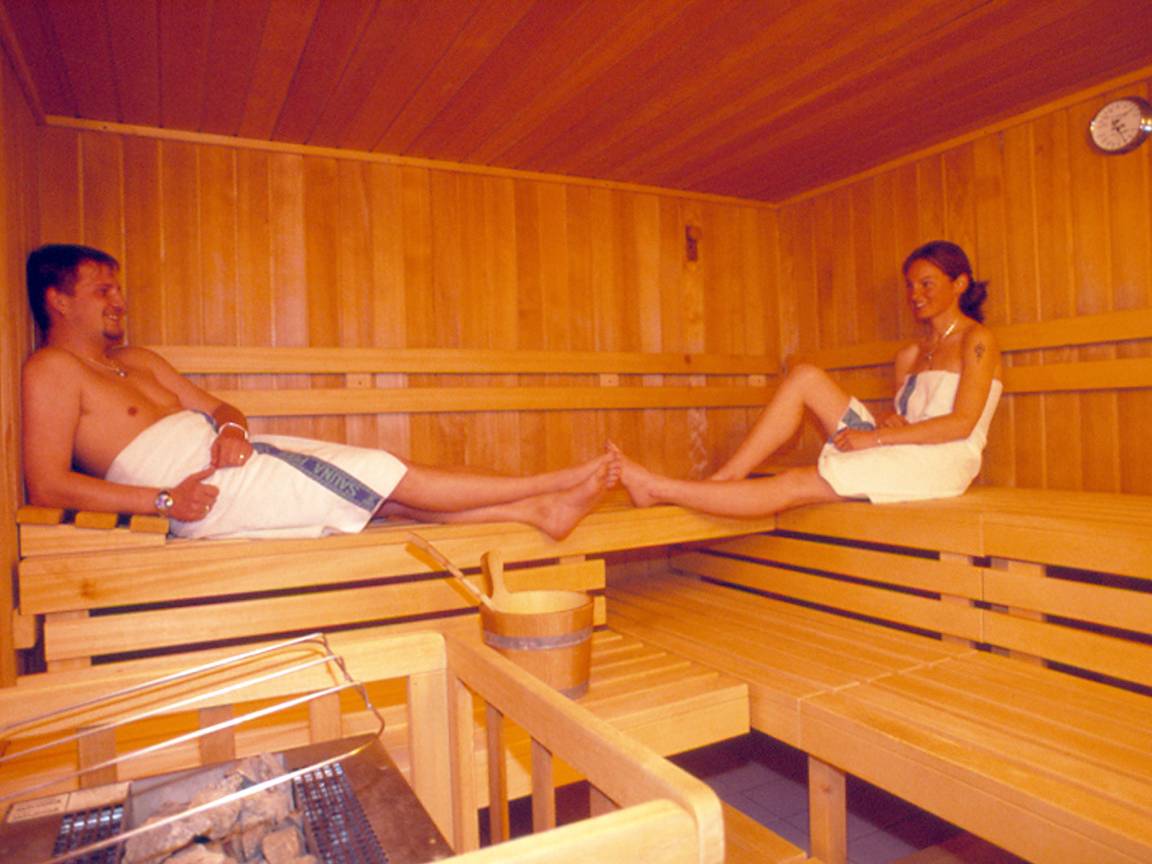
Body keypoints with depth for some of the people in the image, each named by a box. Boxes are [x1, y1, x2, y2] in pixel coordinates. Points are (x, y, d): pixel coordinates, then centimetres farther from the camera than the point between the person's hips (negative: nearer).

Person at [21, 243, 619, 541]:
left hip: (225, 459, 8)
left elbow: (216, 406, 21)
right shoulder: (51, 370, -3)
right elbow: (47, 486, -13)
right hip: (202, 493, -8)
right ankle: (547, 485, -8)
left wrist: (231, 428, -5)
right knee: (389, 476, -14)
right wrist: (165, 499, -21)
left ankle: (538, 509, -6)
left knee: (388, 495, -5)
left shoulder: (136, 361, 22)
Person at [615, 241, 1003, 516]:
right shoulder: (909, 356, 20)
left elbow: (962, 423, -12)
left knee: (793, 486, -24)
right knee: (805, 377, -10)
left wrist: (875, 436, -16)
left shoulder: (977, 340, -1)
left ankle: (659, 488, -26)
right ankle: (723, 479, -17)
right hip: (900, 456, 7)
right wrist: (888, 422, -7)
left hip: (940, 463, -7)